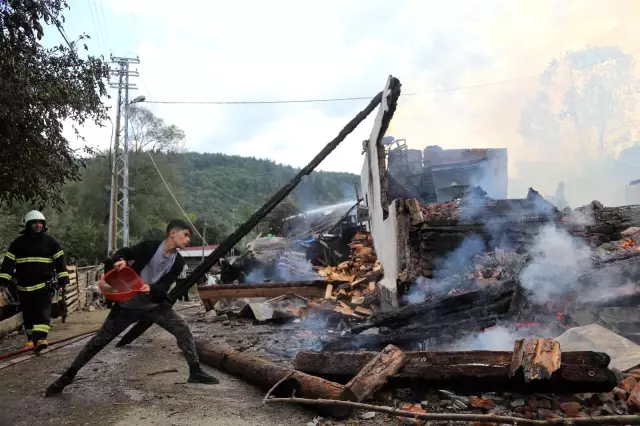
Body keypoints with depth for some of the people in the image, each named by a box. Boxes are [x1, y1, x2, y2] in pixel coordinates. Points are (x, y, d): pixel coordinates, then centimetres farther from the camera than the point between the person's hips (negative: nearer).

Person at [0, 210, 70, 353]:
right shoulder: (18, 242, 5)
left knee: (43, 311, -13)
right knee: (29, 314, 10)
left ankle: (41, 338, -21)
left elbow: (60, 261, 1)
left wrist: (63, 281, -4)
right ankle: (31, 339, 22)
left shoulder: (50, 241, 1)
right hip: (24, 286, 3)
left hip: (45, 284, -2)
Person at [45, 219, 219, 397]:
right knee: (101, 338, 3)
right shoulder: (149, 246, -12)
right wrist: (120, 260, -22)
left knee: (183, 330, -12)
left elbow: (164, 287, -11)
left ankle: (195, 372, -1)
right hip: (128, 304, -2)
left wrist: (151, 289, -32)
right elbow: (126, 252, 1)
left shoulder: (178, 261, -5)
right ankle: (68, 375, 20)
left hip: (155, 304, 2)